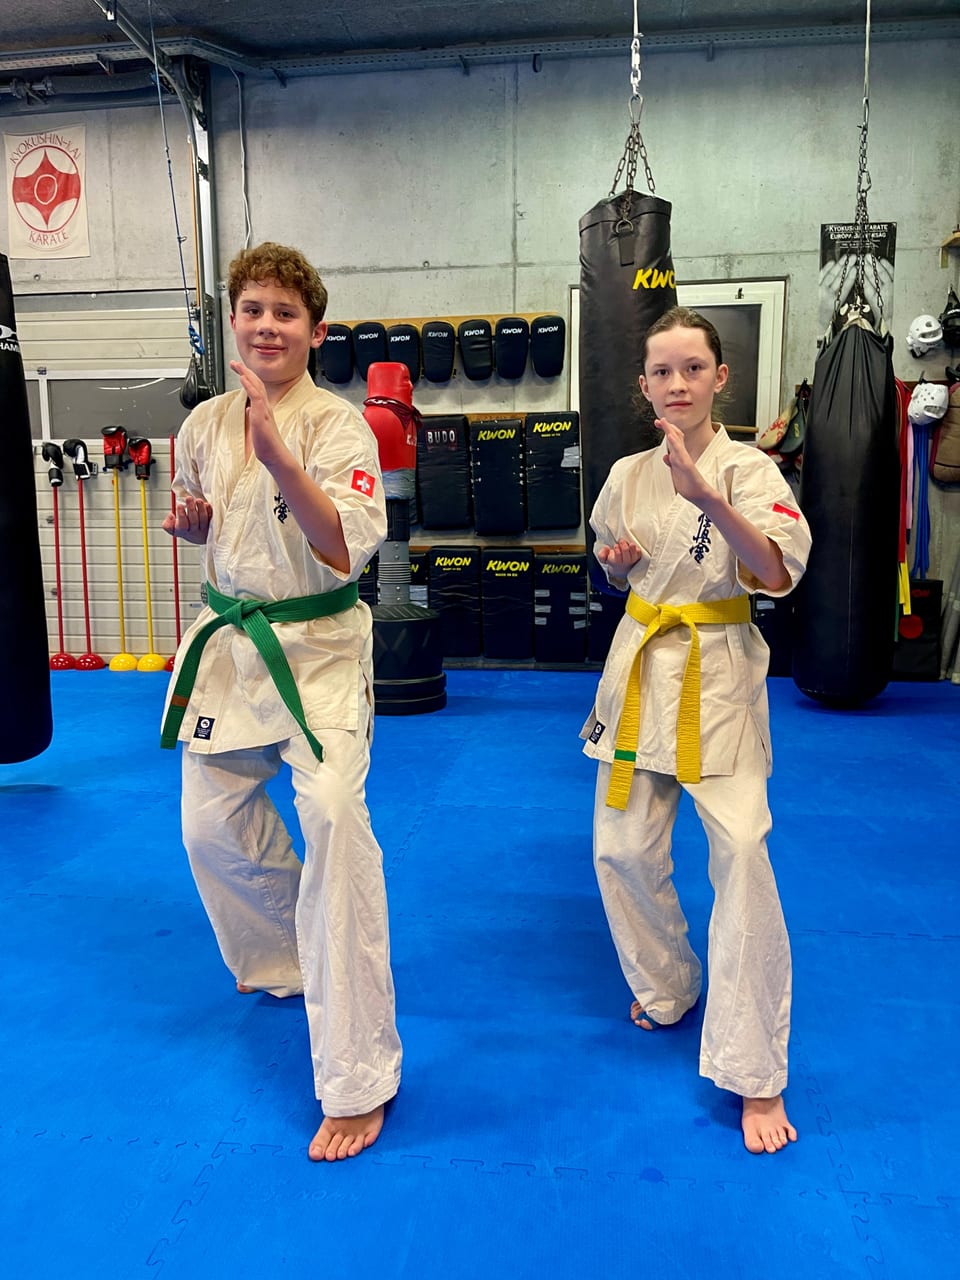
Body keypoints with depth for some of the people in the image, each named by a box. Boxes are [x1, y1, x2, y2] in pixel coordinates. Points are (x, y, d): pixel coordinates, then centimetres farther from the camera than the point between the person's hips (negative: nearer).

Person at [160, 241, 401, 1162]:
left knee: (332, 818, -22)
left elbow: (347, 548, -23)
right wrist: (187, 521, -3)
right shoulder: (204, 424, 5)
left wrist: (277, 455, -32)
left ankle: (356, 1081, -9)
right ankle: (284, 959, 46)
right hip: (226, 640, 6)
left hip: (318, 647, -6)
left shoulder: (338, 426, -11)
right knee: (212, 825, 14)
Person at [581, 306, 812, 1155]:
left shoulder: (750, 469, -7)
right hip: (641, 666, 4)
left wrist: (708, 496, -35)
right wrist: (618, 561, -4)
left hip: (720, 673, -4)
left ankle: (756, 1077, 2)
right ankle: (666, 988, 37)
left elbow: (777, 575, -23)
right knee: (624, 850, 7)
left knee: (740, 849, -13)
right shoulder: (627, 476, 5)